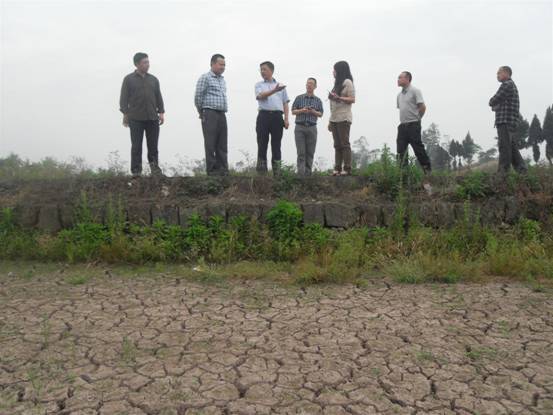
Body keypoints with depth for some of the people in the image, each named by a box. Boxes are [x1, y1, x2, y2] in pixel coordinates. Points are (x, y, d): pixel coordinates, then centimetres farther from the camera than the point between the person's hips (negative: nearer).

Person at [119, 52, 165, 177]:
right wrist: (125, 114, -5)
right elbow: (124, 98, 2)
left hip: (152, 118, 3)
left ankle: (155, 168, 14)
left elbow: (158, 97, 14)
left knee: (153, 145, 5)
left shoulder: (153, 79, 16)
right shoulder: (129, 79, 5)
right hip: (135, 119, -3)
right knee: (136, 146, 1)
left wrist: (161, 112, 5)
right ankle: (136, 171, 6)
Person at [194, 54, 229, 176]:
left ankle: (223, 169, 10)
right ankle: (212, 170, -1)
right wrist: (202, 113, 3)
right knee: (210, 143, -5)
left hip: (222, 114, 7)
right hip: (210, 114, -7)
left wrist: (223, 111, 16)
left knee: (222, 144, 6)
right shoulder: (205, 78, -3)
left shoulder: (222, 80, 20)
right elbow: (198, 97, -6)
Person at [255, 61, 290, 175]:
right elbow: (260, 96, -8)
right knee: (262, 144, -2)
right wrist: (274, 90, -22)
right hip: (264, 115, -1)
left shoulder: (281, 86, 18)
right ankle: (261, 171, 1)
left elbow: (285, 103, 14)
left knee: (276, 145, 0)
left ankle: (277, 172, 3)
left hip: (277, 116, 1)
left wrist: (286, 119, 2)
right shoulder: (259, 85, 14)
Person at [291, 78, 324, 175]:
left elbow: (321, 114, 8)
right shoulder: (299, 98, 9)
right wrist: (302, 110, -11)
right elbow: (293, 111, 7)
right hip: (300, 127, -1)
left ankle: (308, 172, 5)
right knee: (301, 152, -5)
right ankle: (301, 172, -7)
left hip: (312, 128, 1)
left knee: (310, 152, 0)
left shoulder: (318, 100, 12)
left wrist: (313, 112, -11)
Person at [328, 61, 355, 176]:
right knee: (337, 145, 4)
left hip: (343, 118, -8)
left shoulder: (347, 82, 0)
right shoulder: (337, 83, 23)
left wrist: (338, 98, -20)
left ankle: (347, 169, -11)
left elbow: (352, 99, -8)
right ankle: (337, 169, 3)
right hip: (334, 118, 8)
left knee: (344, 144, -10)